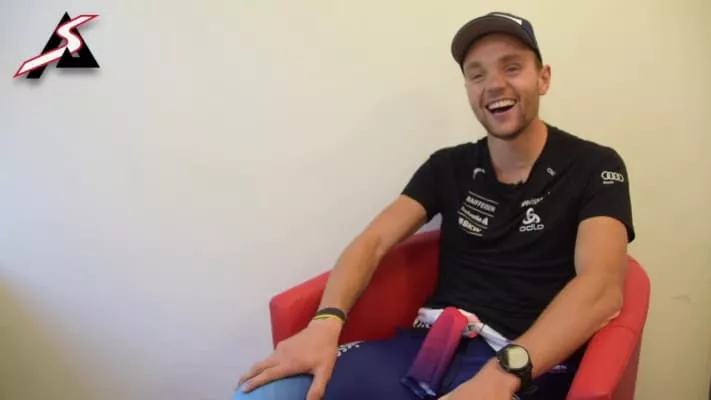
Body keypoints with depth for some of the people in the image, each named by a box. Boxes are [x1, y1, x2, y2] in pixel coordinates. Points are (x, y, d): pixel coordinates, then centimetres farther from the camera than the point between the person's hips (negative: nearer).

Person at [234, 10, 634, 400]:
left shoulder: (593, 167, 2)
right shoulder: (449, 166, 14)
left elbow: (602, 288, -13)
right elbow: (373, 241, 4)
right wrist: (326, 322, -15)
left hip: (524, 368, -3)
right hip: (428, 346, 4)